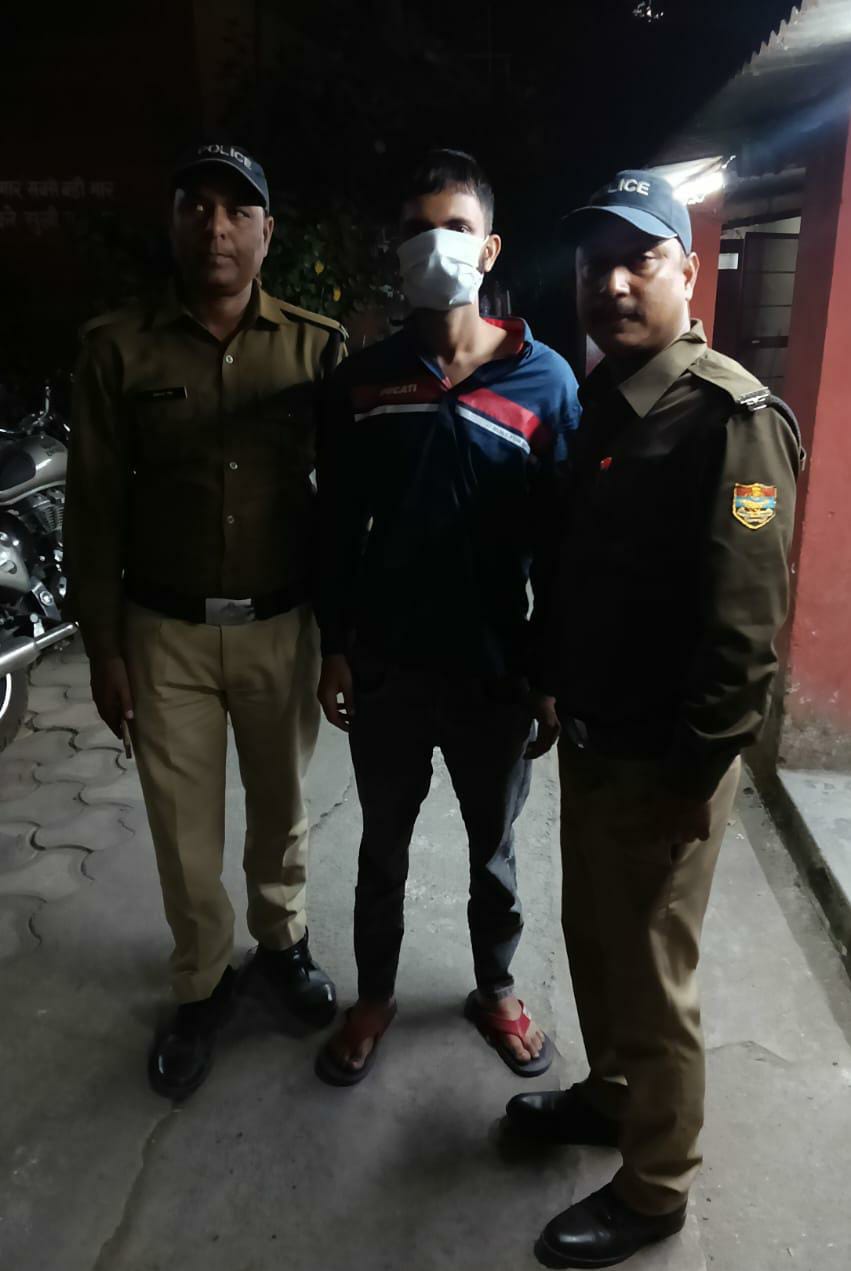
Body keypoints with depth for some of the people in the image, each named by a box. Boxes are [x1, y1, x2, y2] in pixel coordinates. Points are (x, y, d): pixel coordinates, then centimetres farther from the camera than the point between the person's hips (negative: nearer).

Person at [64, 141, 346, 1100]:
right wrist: (103, 648, -2)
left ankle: (281, 945, 43)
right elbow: (94, 509, -1)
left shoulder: (318, 347, -2)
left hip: (282, 624, 1)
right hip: (166, 632, 0)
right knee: (183, 830, 11)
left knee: (281, 807, 17)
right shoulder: (118, 348, -3)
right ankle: (201, 985, 34)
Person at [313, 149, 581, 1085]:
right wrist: (335, 646, 1)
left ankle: (494, 991, 44)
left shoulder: (546, 381, -7)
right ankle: (374, 997, 42)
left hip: (494, 669, -1)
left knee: (493, 848, 18)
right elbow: (337, 527, 3)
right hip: (385, 664, 2)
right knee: (382, 846, 18)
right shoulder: (361, 380, -1)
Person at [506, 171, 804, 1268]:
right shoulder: (597, 404, 10)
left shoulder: (732, 416, -17)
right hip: (590, 741, 8)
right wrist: (549, 686, 16)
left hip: (661, 763, -8)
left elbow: (745, 623, -21)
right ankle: (610, 1093, 47)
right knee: (593, 937, 23)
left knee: (648, 978, 8)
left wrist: (695, 771, -19)